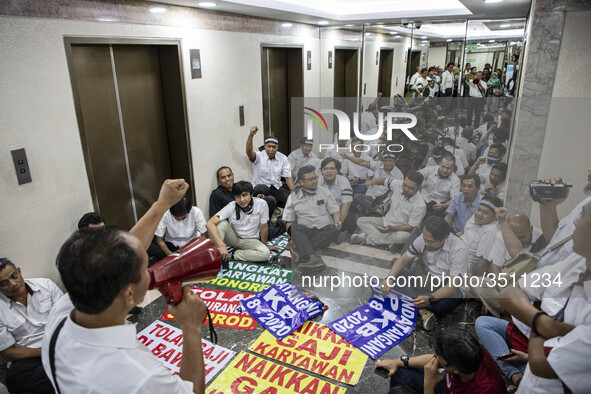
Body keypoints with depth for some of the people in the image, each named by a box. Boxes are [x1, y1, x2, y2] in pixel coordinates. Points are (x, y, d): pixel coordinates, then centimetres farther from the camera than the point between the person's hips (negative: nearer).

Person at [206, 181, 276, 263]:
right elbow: (210, 223, -30)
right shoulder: (231, 207, -21)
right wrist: (221, 245, -41)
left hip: (251, 240, 0)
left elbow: (263, 227, -10)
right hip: (233, 237, 0)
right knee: (222, 223, -29)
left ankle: (234, 255, -15)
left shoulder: (261, 204, -24)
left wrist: (264, 246, 4)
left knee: (266, 253, -30)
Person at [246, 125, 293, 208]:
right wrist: (251, 135, -47)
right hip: (260, 188, -3)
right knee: (262, 188, -39)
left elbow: (288, 177, 6)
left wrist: (292, 191, -9)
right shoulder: (258, 156, -6)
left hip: (277, 188, 4)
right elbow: (249, 152, -30)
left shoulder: (283, 158, 5)